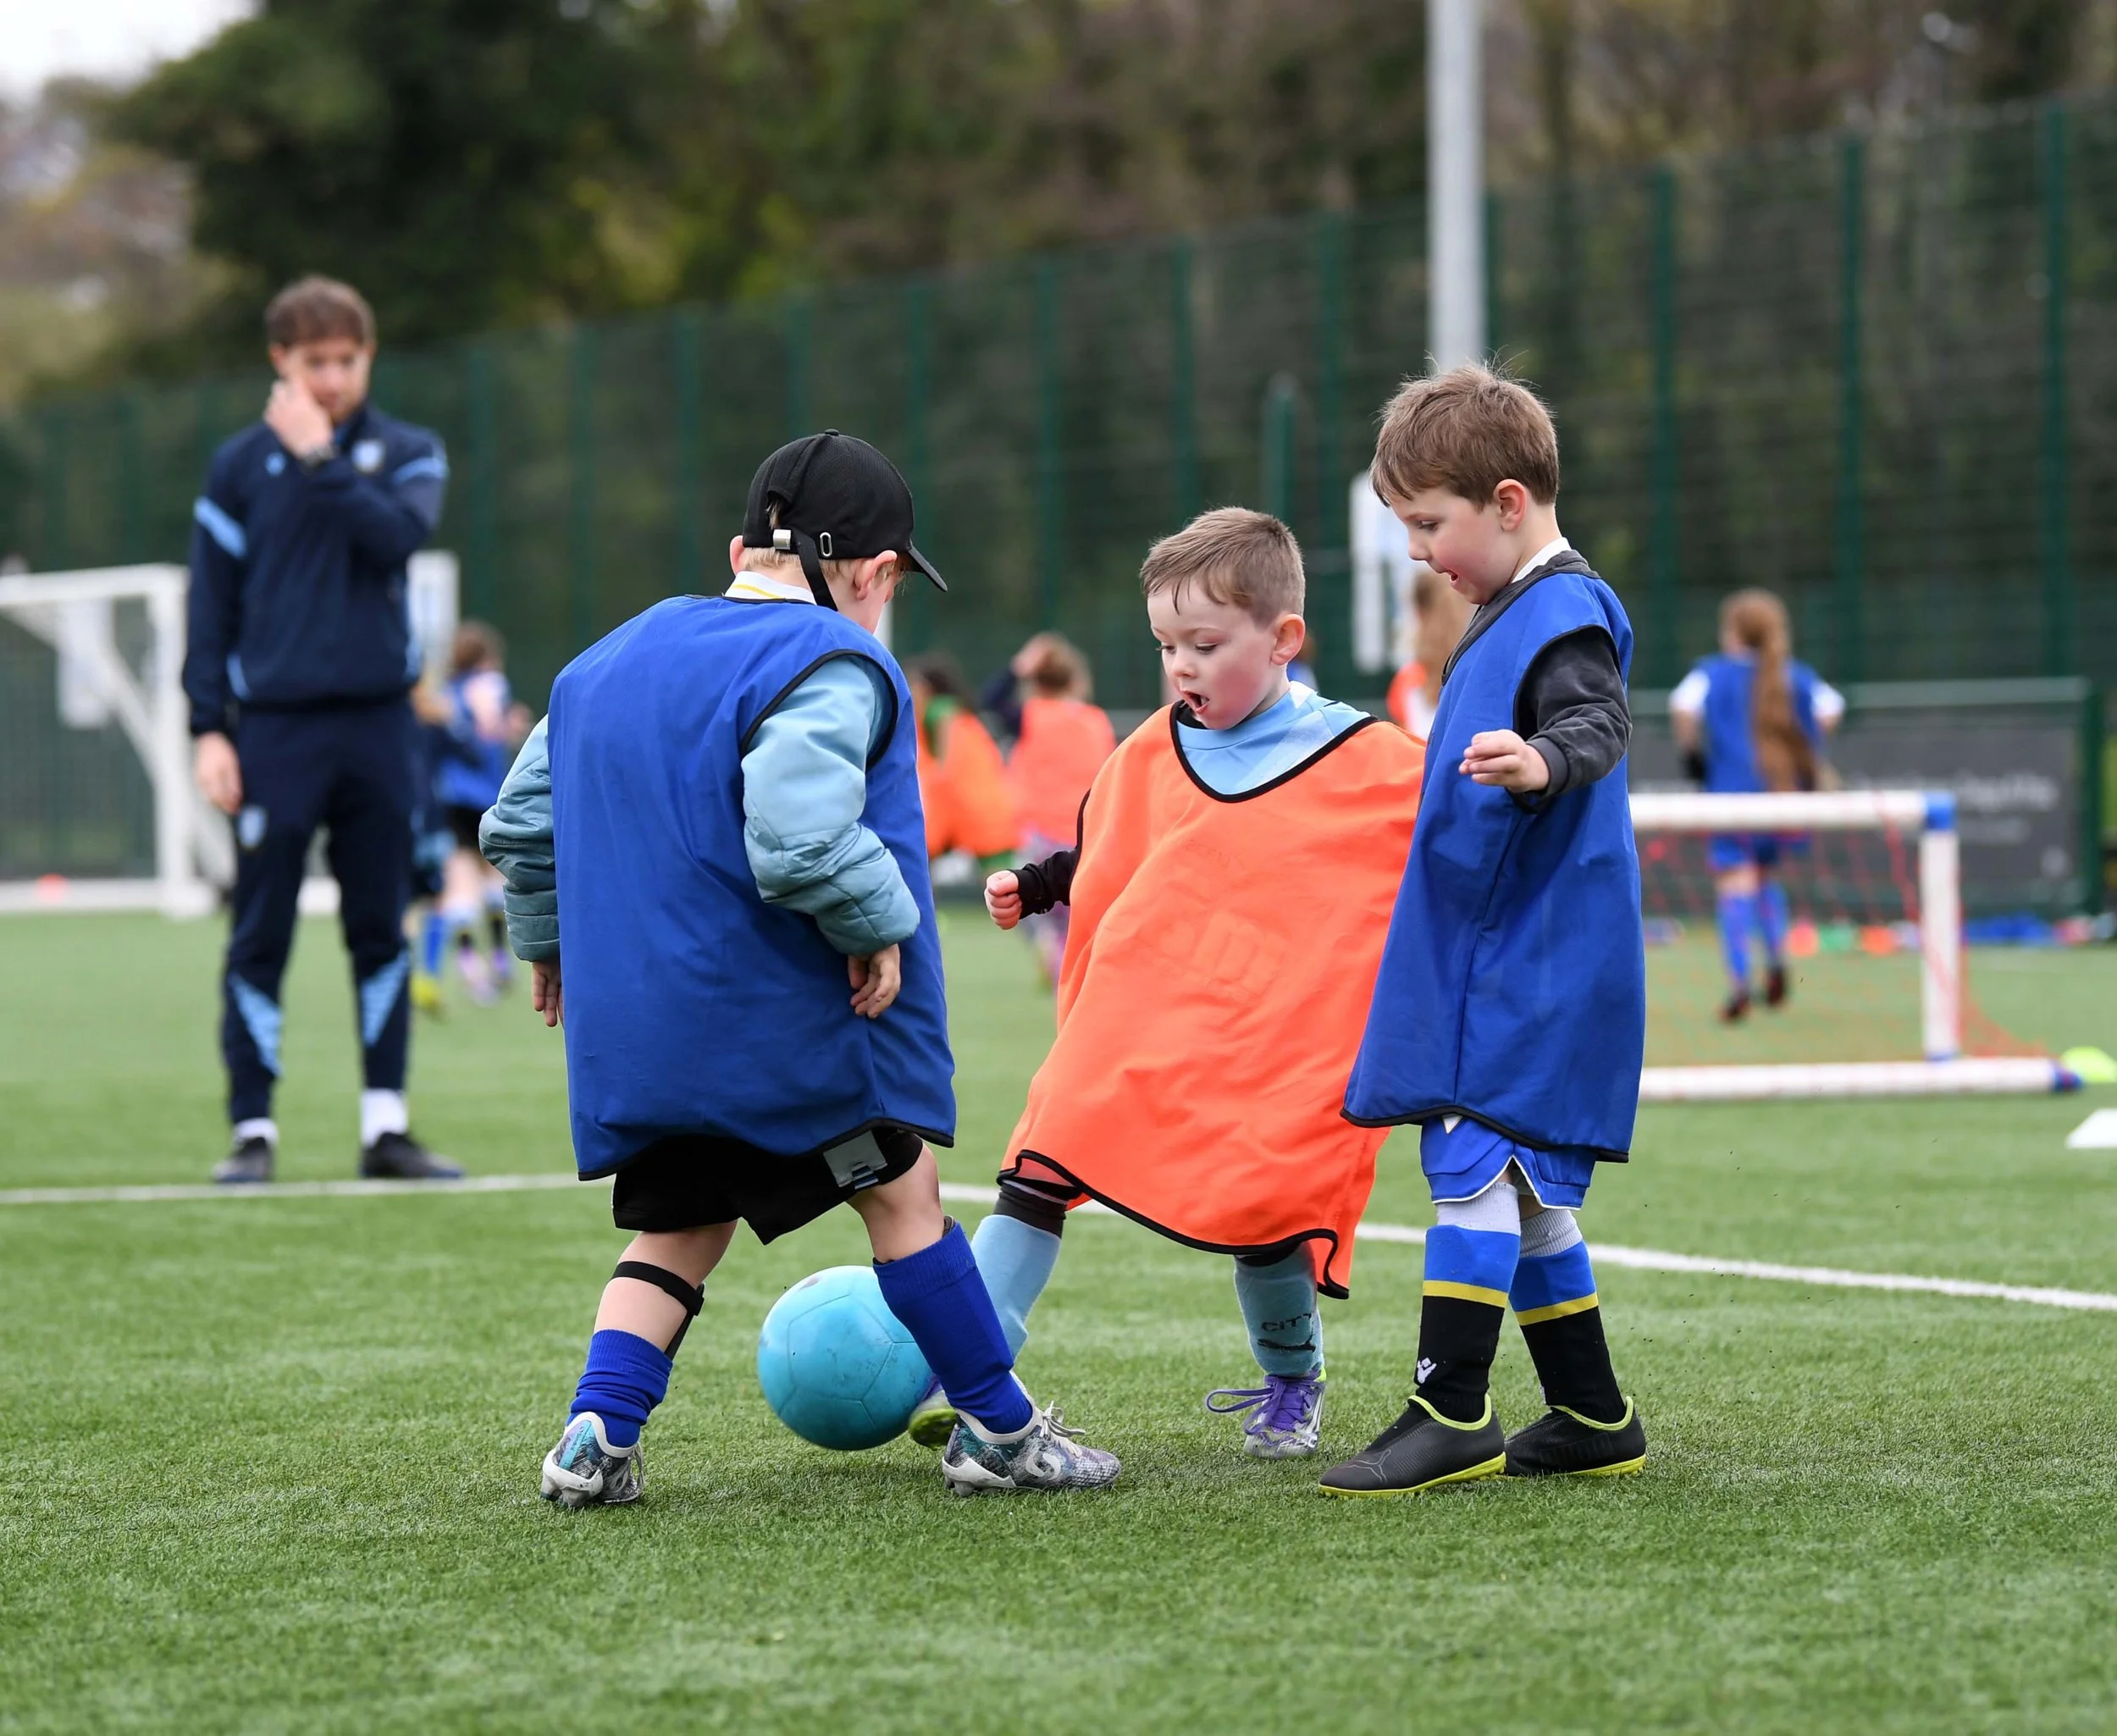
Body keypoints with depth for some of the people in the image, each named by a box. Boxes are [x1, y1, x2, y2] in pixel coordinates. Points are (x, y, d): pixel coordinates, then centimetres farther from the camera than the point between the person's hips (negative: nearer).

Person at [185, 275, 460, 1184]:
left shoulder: (408, 454, 7)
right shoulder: (241, 466, 5)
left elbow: (396, 534, -13)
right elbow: (212, 605, 4)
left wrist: (321, 459, -13)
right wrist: (208, 729, -2)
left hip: (377, 723, 1)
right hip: (274, 726, -1)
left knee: (380, 930, 6)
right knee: (260, 937, -2)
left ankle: (386, 1124, 11)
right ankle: (253, 1128, 4)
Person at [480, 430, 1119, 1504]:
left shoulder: (613, 658, 14)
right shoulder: (832, 668, -13)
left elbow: (518, 821, 18)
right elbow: (797, 838, -29)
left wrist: (545, 940, 32)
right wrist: (879, 922, -14)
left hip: (635, 1021, 7)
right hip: (781, 1013, -7)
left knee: (677, 1228, 16)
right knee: (903, 1193, 8)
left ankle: (596, 1436, -2)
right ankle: (998, 1432, 15)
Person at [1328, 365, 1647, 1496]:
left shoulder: (1567, 616, -13)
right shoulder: (1509, 616, 18)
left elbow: (1600, 726, -31)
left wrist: (1541, 762, -50)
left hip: (1534, 962, -11)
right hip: (1489, 958, 11)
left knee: (1473, 1167, -14)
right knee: (1524, 1193, 13)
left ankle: (1450, 1414, -15)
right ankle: (1591, 1419, 19)